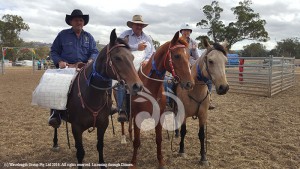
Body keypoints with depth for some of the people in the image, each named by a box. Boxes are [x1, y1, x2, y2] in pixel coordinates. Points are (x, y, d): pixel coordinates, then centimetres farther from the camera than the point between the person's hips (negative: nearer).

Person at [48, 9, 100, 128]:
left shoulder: (88, 37, 16)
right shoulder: (63, 35, 10)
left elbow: (95, 52, 8)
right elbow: (53, 51, 10)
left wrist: (91, 60, -15)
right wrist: (59, 61, -11)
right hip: (66, 67, -1)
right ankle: (55, 114, -19)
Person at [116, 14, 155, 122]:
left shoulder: (147, 38, 17)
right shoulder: (125, 35, 6)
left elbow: (153, 52, 14)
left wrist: (147, 60, -8)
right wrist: (137, 47, -12)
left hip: (143, 67, 3)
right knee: (122, 84, -27)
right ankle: (121, 110, -23)